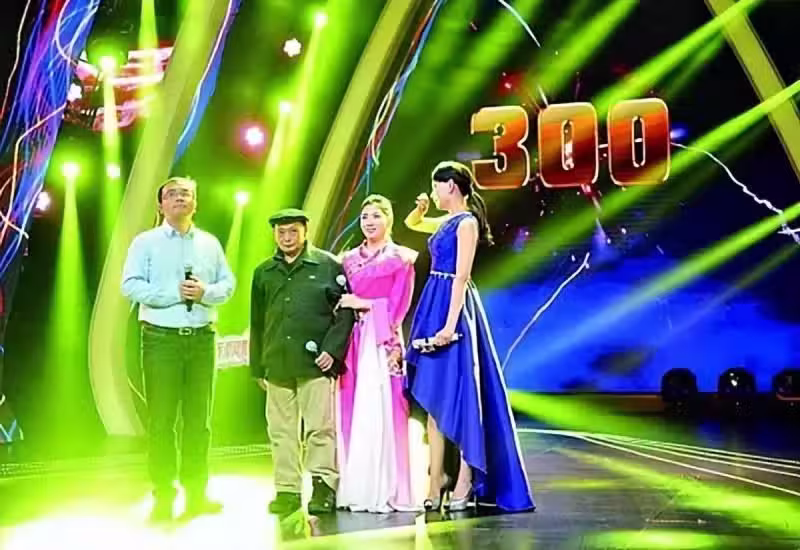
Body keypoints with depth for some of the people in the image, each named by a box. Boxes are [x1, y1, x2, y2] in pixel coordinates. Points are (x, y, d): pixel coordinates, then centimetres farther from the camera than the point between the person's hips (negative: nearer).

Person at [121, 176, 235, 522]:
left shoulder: (210, 243, 13)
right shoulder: (145, 242, 3)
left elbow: (227, 284, 9)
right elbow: (130, 286, -8)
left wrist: (205, 292, -12)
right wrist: (175, 292, -16)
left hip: (202, 337, 3)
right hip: (161, 338, -3)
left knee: (199, 418, 6)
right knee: (161, 419, -2)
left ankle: (196, 493, 14)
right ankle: (163, 496, 4)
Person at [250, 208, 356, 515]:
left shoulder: (327, 265, 1)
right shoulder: (264, 272, 13)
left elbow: (346, 311, 0)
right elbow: (257, 323, 17)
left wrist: (332, 349, -9)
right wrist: (257, 367, 15)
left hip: (315, 363, -4)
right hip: (277, 364, 4)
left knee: (320, 427, -1)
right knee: (281, 431, 8)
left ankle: (324, 487, 8)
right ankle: (287, 491, 17)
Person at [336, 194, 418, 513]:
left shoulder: (401, 258, 3)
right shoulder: (349, 259, 17)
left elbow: (399, 306, -3)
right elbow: (343, 303, 15)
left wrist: (363, 304, -6)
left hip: (383, 342, -5)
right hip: (353, 341, 5)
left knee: (380, 413, -8)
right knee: (351, 413, 2)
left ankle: (385, 491, -3)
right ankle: (354, 489, 8)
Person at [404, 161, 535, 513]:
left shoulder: (466, 222, -9)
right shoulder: (446, 222, 16)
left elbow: (462, 276, -18)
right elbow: (412, 223, 35)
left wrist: (450, 324, -24)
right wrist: (420, 207, 13)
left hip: (452, 308, -9)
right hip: (433, 307, 9)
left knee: (457, 398, -5)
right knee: (433, 400, 9)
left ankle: (463, 484, 1)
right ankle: (437, 481, 14)